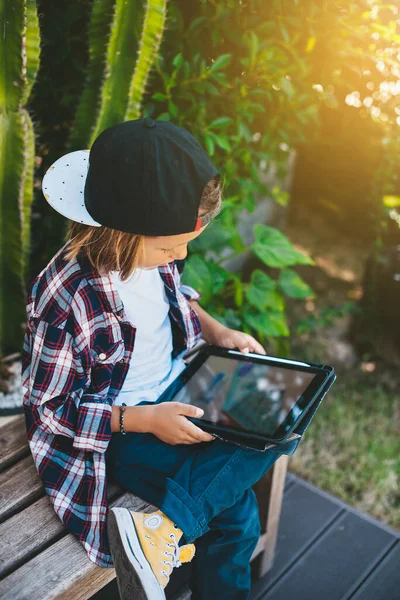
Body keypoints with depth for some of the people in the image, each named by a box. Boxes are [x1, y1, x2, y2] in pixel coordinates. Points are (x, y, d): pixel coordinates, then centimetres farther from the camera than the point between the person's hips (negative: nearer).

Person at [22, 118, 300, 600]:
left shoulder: (154, 248, -8)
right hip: (116, 433, -8)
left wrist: (217, 331, -3)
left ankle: (163, 532, -8)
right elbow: (48, 408, -17)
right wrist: (145, 420, -25)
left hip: (177, 393, 8)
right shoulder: (64, 299, -27)